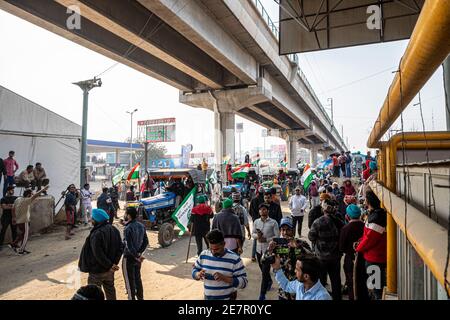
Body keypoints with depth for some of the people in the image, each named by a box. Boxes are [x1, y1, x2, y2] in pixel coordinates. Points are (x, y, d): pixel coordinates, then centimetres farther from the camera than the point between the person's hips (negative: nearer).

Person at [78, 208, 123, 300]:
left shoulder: (96, 234, -25)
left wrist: (109, 265, -15)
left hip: (97, 271, -7)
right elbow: (120, 248, 0)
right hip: (109, 271, 7)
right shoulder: (114, 230, -1)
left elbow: (98, 254, -26)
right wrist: (114, 263, -5)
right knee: (110, 291, 22)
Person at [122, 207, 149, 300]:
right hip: (137, 258, 7)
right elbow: (145, 242, 2)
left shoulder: (128, 228, -24)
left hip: (129, 258, -7)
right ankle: (140, 297, 33)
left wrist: (137, 256, -15)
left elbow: (129, 246, -25)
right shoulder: (141, 226, -2)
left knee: (129, 281, 9)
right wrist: (139, 253, 0)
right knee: (138, 278, 21)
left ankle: (132, 298, 21)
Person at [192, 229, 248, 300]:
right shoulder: (203, 255, -5)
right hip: (208, 297, 4)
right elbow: (194, 270, 8)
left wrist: (225, 278, -30)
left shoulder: (234, 259, -17)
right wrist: (198, 275, -16)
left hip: (227, 298, -4)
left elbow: (243, 282, -16)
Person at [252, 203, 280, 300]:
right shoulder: (256, 222, 2)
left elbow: (277, 236, -11)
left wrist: (266, 239, -21)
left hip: (268, 249, -5)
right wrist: (257, 236, -14)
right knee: (262, 269, 21)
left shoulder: (273, 222, -11)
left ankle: (262, 294, 6)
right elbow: (252, 234, 8)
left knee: (265, 271, -4)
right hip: (259, 249, 5)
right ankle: (269, 281, 51)